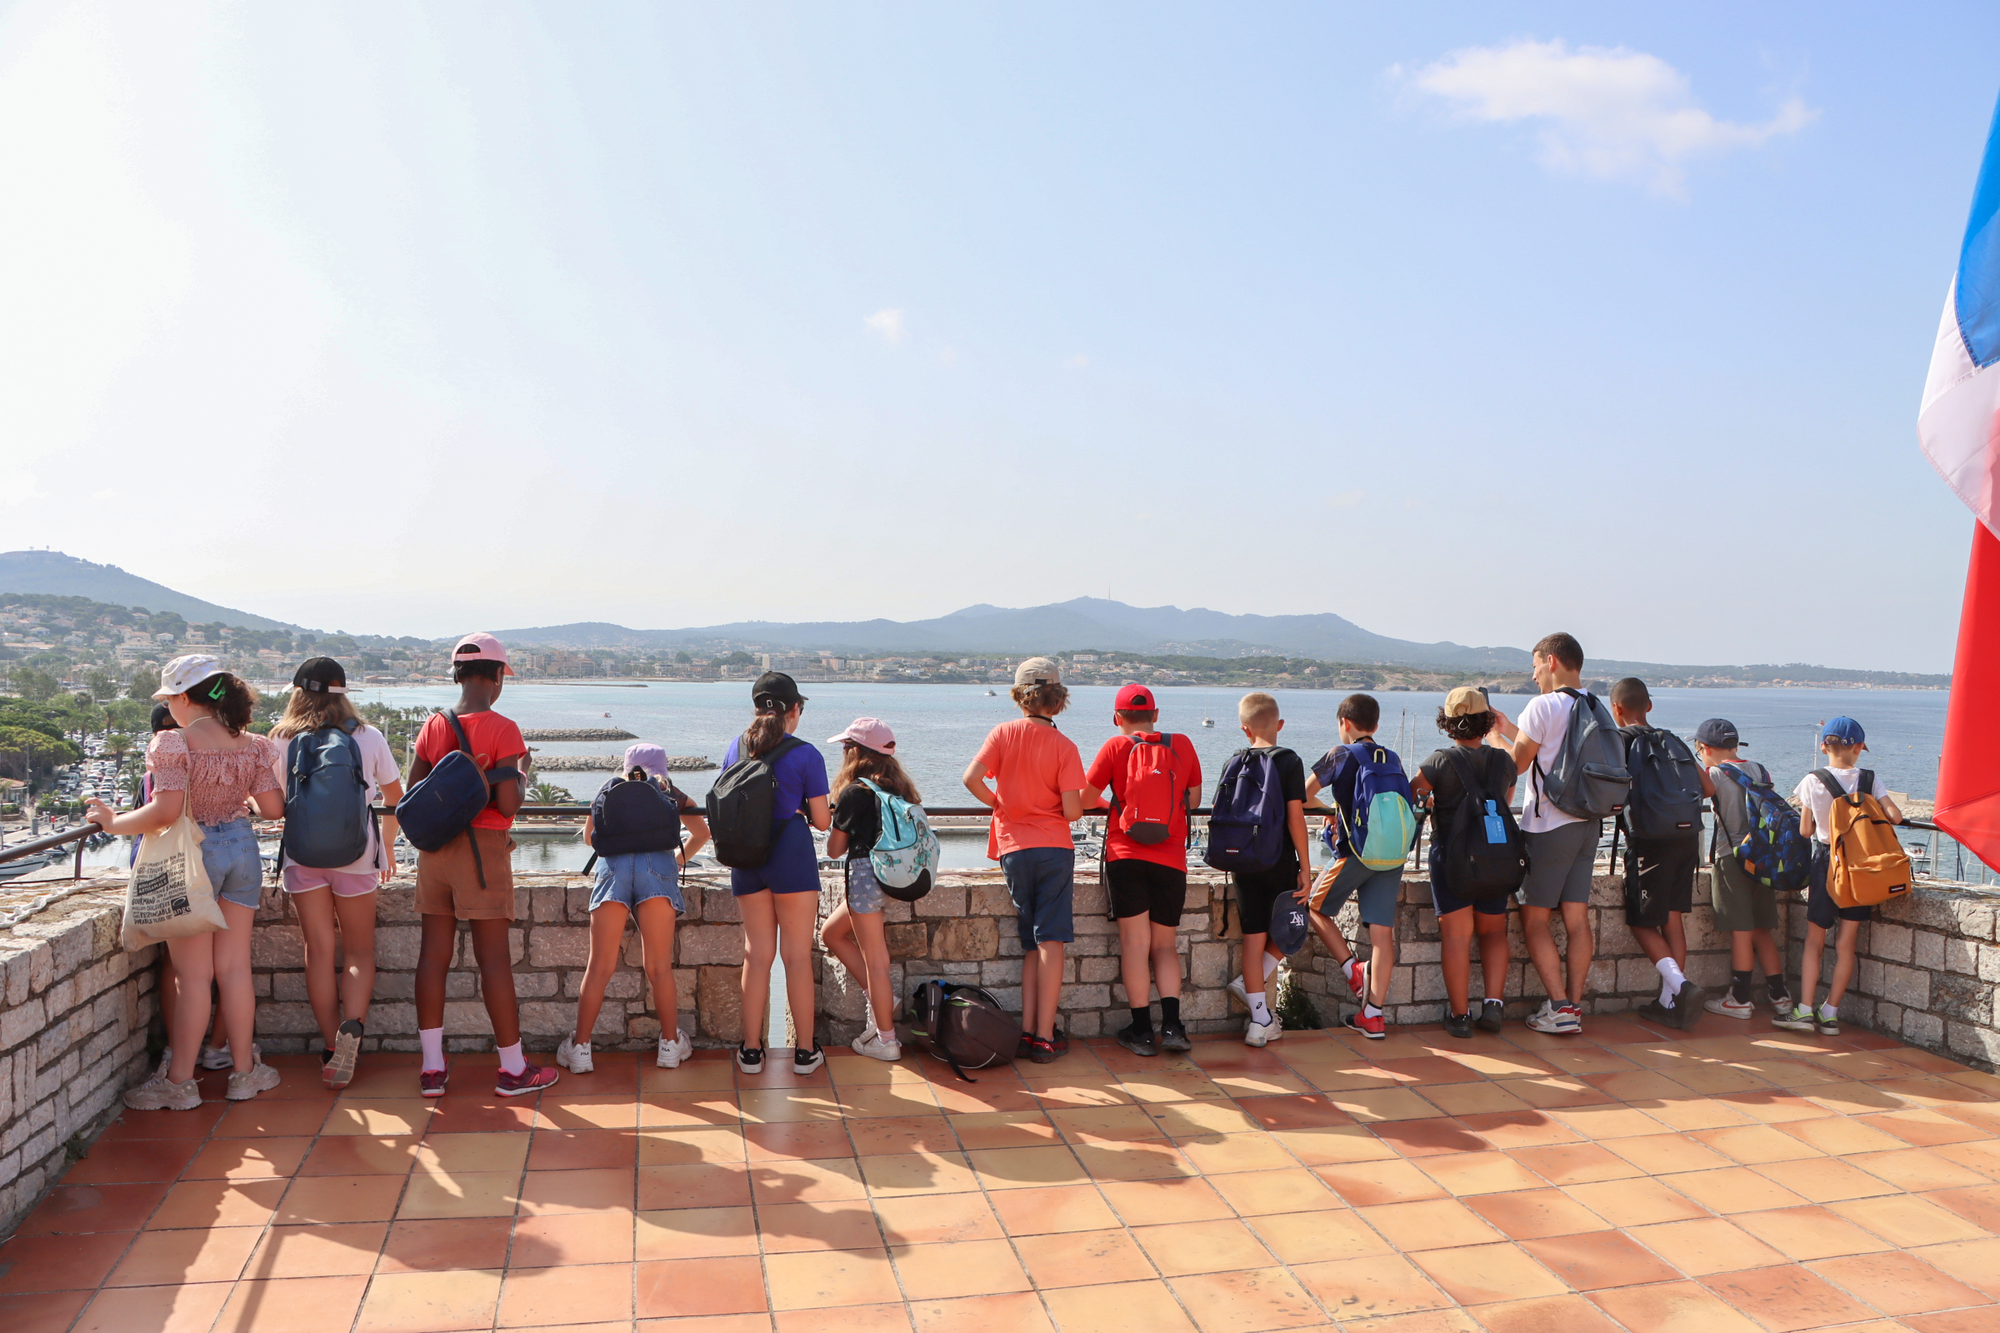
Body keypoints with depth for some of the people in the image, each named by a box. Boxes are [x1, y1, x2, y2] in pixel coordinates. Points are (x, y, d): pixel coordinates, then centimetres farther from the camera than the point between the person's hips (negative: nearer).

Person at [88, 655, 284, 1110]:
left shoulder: (174, 743, -13)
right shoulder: (252, 745, 2)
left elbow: (166, 811, -22)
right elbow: (274, 808, 2)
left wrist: (114, 822, -7)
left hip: (193, 852, -5)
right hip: (242, 848, 5)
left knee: (193, 974, 2)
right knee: (234, 968, 12)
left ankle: (179, 1081, 12)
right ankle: (244, 1070, 19)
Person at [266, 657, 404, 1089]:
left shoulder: (280, 741, 0)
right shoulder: (368, 737, 3)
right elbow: (395, 795, 13)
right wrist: (388, 847, 27)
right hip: (355, 852, 0)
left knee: (319, 952, 6)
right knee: (359, 950, 8)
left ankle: (330, 1047, 6)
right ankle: (353, 1026, -16)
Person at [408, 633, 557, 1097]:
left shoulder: (433, 726, 5)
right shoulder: (502, 728, -11)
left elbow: (414, 795, 8)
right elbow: (508, 804, -17)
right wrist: (521, 775, 1)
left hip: (434, 848, 6)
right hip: (482, 849, -6)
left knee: (433, 954, 9)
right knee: (494, 958, 0)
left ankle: (432, 1068, 15)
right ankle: (513, 1069, 9)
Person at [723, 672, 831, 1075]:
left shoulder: (737, 748, 5)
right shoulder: (806, 755, -8)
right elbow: (821, 820, -5)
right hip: (791, 854, -4)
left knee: (757, 953, 11)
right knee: (797, 954, 3)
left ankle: (751, 1050, 15)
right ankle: (805, 1050, 11)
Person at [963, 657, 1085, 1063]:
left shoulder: (1004, 733, 0)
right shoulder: (1064, 746, -6)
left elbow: (972, 778, -12)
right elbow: (1072, 811, -11)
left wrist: (998, 803, 7)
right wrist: (1079, 802, 13)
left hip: (1013, 849, 2)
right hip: (1055, 847, -2)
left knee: (1031, 945, 12)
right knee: (1051, 943, -1)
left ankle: (1027, 1033, 10)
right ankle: (1046, 1037, -1)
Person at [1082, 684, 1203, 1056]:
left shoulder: (1116, 747, -1)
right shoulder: (1182, 745, 5)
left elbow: (1085, 798, 5)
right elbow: (1194, 799, 17)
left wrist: (1108, 802, 26)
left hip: (1126, 856, -2)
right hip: (1171, 860, 2)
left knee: (1135, 943, 2)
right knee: (1164, 945, 12)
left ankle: (1142, 1030, 5)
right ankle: (1171, 1024, 1)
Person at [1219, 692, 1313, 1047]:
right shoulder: (1289, 761, -7)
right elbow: (1295, 818, -12)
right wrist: (1305, 868, -7)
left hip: (1244, 864, 3)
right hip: (1280, 862, -3)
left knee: (1254, 937, 6)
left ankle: (1260, 1019, 8)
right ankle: (1251, 982, 9)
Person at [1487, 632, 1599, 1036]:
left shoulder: (1543, 705, -11)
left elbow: (1516, 763, -5)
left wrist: (1493, 735, 12)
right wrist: (1510, 730, 27)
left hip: (1549, 826, -7)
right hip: (1588, 824, 7)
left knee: (1534, 918, 0)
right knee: (1577, 918, 7)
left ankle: (1559, 1007, -4)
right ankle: (1574, 1006, 8)